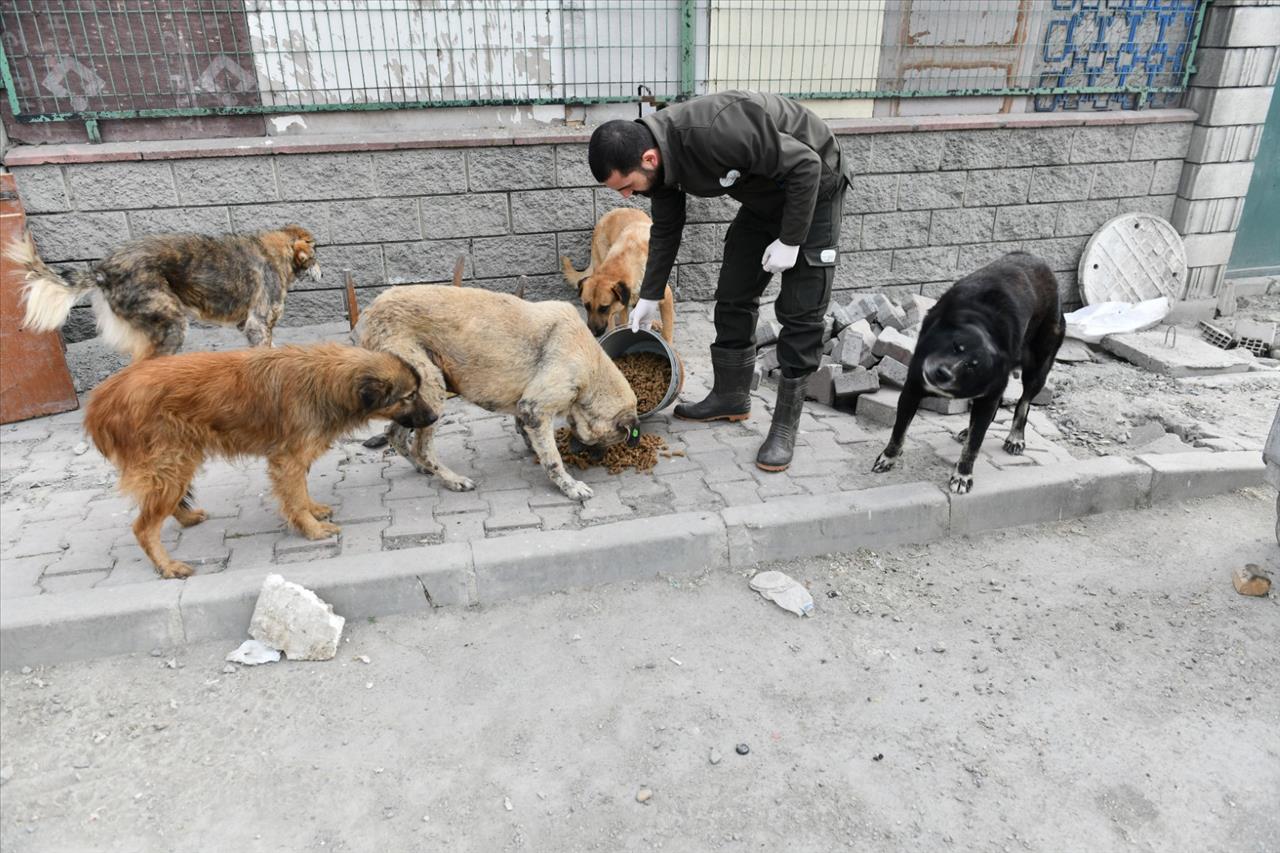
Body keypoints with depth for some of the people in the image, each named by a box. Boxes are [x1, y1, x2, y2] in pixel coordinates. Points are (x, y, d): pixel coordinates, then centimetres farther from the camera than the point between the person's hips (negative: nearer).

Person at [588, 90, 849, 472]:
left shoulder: (714, 135, -38)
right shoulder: (660, 155, -11)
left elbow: (805, 165, -29)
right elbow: (666, 229, 5)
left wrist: (789, 241, -24)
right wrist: (649, 296, 7)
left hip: (811, 186, -8)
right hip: (763, 196, 8)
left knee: (800, 312, -7)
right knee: (733, 296, 8)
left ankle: (785, 425, 0)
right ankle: (730, 397, 23)